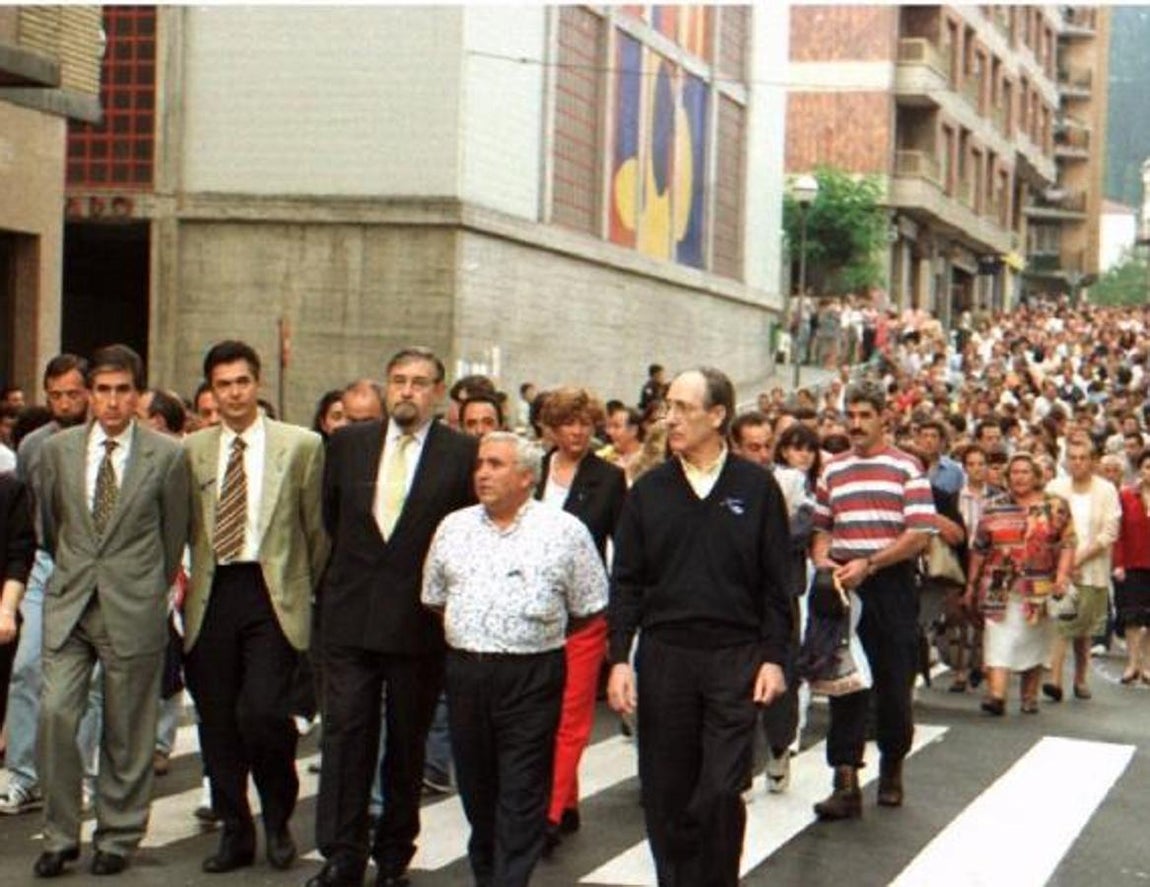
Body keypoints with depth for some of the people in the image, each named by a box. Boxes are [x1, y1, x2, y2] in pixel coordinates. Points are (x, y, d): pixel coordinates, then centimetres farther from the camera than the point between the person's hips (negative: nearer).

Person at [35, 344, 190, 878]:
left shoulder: (166, 456, -2)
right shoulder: (58, 450, 5)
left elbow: (174, 535, 8)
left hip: (134, 609, -2)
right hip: (68, 605, 2)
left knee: (126, 732, 5)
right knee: (55, 714, -8)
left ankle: (117, 838, 20)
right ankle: (60, 837, 6)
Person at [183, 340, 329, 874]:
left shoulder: (301, 446, 1)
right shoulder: (192, 451, 9)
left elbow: (317, 528, 4)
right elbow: (182, 526, 12)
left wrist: (314, 593, 5)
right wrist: (183, 582, 5)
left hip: (273, 593, -3)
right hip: (212, 594, 3)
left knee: (263, 711, -14)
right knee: (217, 721, 6)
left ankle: (278, 820, 10)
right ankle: (235, 831, 21)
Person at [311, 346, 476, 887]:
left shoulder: (462, 453, -3)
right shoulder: (348, 443, 6)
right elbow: (329, 518, 15)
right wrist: (336, 581, 14)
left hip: (418, 621, -2)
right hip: (350, 616, 2)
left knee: (407, 744, 8)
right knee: (345, 736, 0)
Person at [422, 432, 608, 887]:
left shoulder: (564, 530, -2)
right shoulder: (453, 528, 10)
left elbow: (588, 609, 2)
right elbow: (434, 598, 18)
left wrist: (542, 638, 6)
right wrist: (467, 634, 12)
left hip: (532, 675, -4)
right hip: (465, 673, 4)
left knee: (522, 793, -3)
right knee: (476, 782, 13)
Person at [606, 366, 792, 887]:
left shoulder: (756, 488, 2)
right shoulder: (649, 491, 6)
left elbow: (776, 583, 3)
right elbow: (626, 583, 7)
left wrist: (774, 657, -3)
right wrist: (619, 658, -1)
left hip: (735, 657, -2)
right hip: (663, 657, 2)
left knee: (722, 792, -6)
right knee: (666, 794, 7)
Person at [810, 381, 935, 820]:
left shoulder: (907, 468, 0)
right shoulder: (832, 470, 13)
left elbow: (919, 535, -8)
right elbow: (820, 528, 16)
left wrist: (867, 564, -15)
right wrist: (823, 561, -6)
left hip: (891, 587, -3)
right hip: (843, 588, 3)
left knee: (894, 685, 3)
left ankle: (892, 770, 23)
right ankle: (846, 784, 0)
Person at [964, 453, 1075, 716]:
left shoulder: (1055, 506, 4)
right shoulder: (994, 508, 8)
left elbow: (1067, 544, 0)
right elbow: (979, 549, 12)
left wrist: (1062, 575, -13)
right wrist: (971, 584, 11)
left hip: (1040, 590, 0)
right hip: (1000, 588, 0)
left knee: (1034, 644, 7)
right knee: (999, 638, -11)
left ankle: (1030, 697, 16)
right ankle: (996, 695, -20)